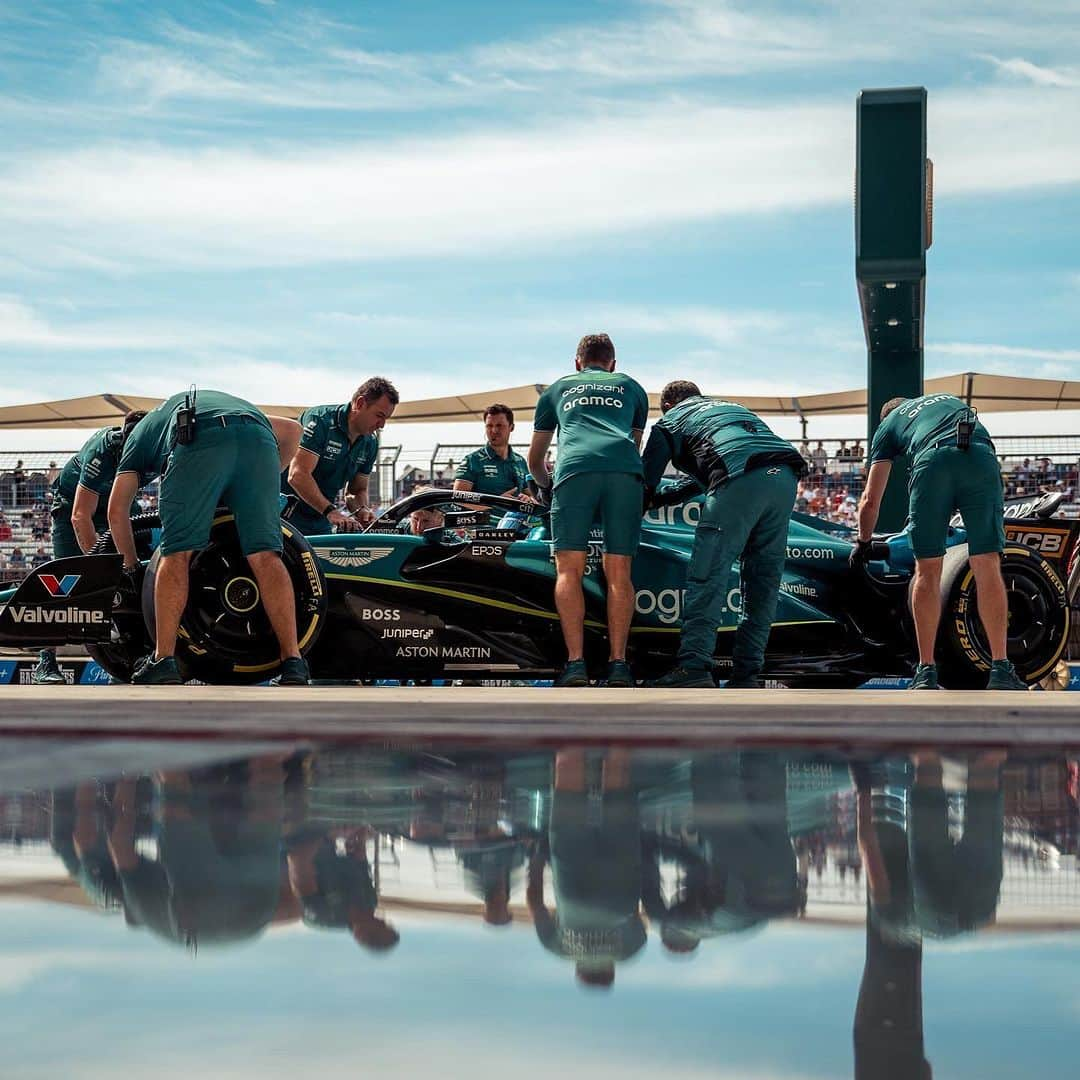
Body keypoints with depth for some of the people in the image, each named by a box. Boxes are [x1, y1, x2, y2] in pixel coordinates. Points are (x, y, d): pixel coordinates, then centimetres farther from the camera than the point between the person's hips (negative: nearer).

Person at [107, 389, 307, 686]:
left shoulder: (141, 431, 39)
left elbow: (116, 510, 31)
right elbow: (292, 429, 36)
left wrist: (131, 563, 42)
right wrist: (265, 483, 42)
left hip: (198, 443, -2)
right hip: (258, 438, 3)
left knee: (177, 555, 6)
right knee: (264, 557, 1)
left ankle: (163, 661, 2)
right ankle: (293, 664, -5)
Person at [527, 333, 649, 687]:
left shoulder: (556, 389, 34)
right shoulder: (631, 387, 34)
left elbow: (534, 460, 40)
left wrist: (548, 488, 59)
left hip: (574, 470, -1)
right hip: (624, 472, 1)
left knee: (569, 569, -1)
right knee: (618, 571, 2)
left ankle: (575, 663, -12)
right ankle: (618, 664, -6)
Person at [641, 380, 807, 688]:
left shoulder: (670, 420, 23)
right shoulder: (731, 406, 41)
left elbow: (646, 480, 24)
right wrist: (670, 494, 60)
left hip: (741, 480, -6)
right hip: (786, 477, 6)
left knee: (708, 574, -8)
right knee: (764, 580, 8)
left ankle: (694, 667, -18)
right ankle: (748, 672, 5)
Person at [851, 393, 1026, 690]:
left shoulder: (888, 424, 32)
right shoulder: (949, 399, 43)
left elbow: (870, 500, 28)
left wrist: (863, 543, 43)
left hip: (931, 461, -1)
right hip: (981, 458, 2)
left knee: (927, 571, 7)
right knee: (987, 568, 4)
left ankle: (926, 672, 6)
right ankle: (1001, 671, 2)